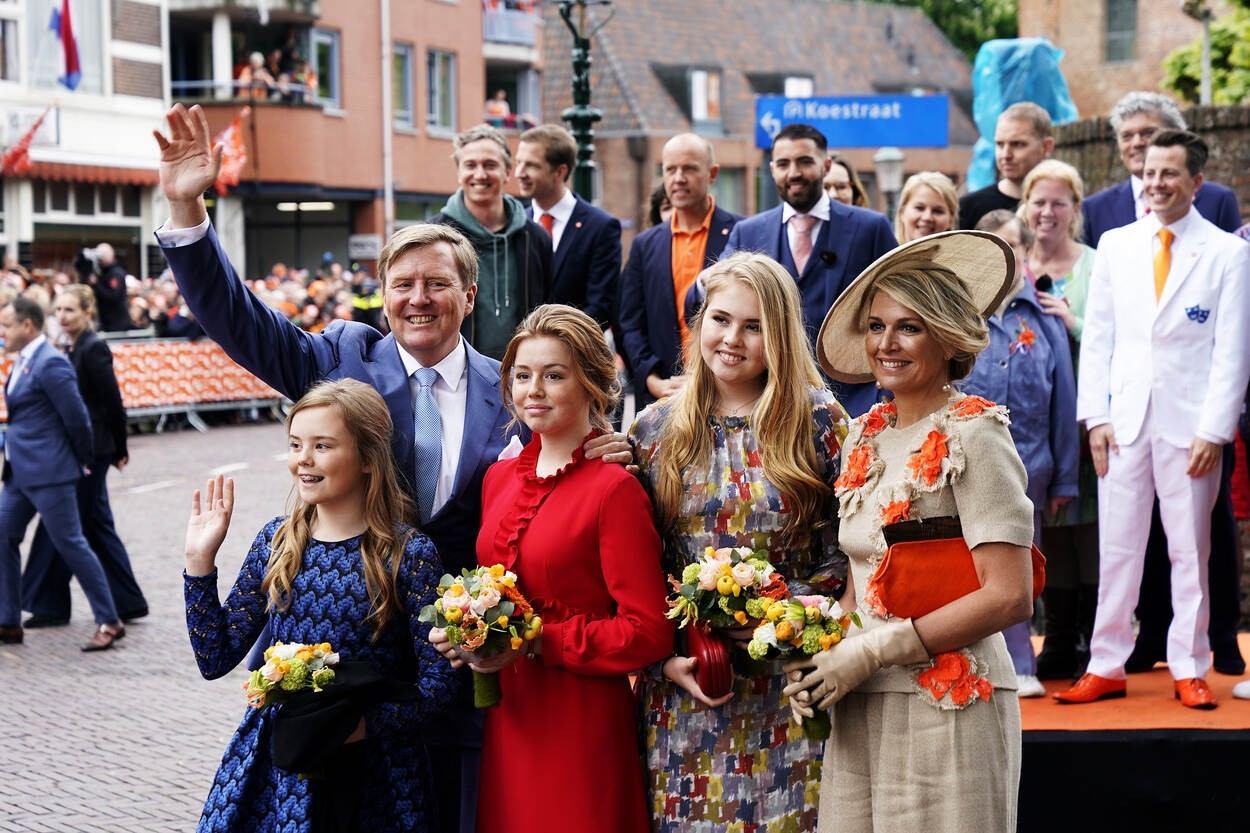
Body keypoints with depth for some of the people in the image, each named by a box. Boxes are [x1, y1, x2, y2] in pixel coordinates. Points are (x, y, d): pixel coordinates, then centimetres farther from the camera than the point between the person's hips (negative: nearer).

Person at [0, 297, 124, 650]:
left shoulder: (50, 363, -17)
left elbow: (77, 418, -16)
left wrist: (82, 461, -6)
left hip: (48, 473, -10)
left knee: (71, 544, -5)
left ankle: (109, 622, 3)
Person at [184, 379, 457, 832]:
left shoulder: (409, 555, -10)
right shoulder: (277, 541, 2)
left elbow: (438, 681, -9)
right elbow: (216, 659, 3)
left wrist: (363, 723, -22)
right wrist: (199, 561, -5)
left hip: (371, 770, -3)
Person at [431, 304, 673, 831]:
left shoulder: (614, 490, -12)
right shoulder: (500, 478, 9)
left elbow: (648, 634, -16)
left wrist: (537, 642, -19)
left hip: (581, 726, -6)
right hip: (507, 720, 6)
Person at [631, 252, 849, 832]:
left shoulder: (819, 423, 0)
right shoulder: (655, 430, 6)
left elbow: (846, 550, -1)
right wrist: (666, 657, -5)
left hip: (790, 691, -2)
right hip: (683, 688, 2)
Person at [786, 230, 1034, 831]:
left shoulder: (972, 436, -10)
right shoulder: (864, 436, 10)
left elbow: (1008, 597, -16)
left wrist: (869, 652, -14)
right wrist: (824, 651, -1)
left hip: (950, 706, -6)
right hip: (860, 709, 6)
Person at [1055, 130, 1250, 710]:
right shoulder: (1115, 245, 10)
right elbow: (1097, 336, 10)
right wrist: (1095, 416, 0)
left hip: (1190, 422, -2)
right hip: (1125, 418, 2)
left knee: (1190, 551, 4)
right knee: (1116, 548, 4)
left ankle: (1189, 670, 13)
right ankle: (1106, 667, 11)